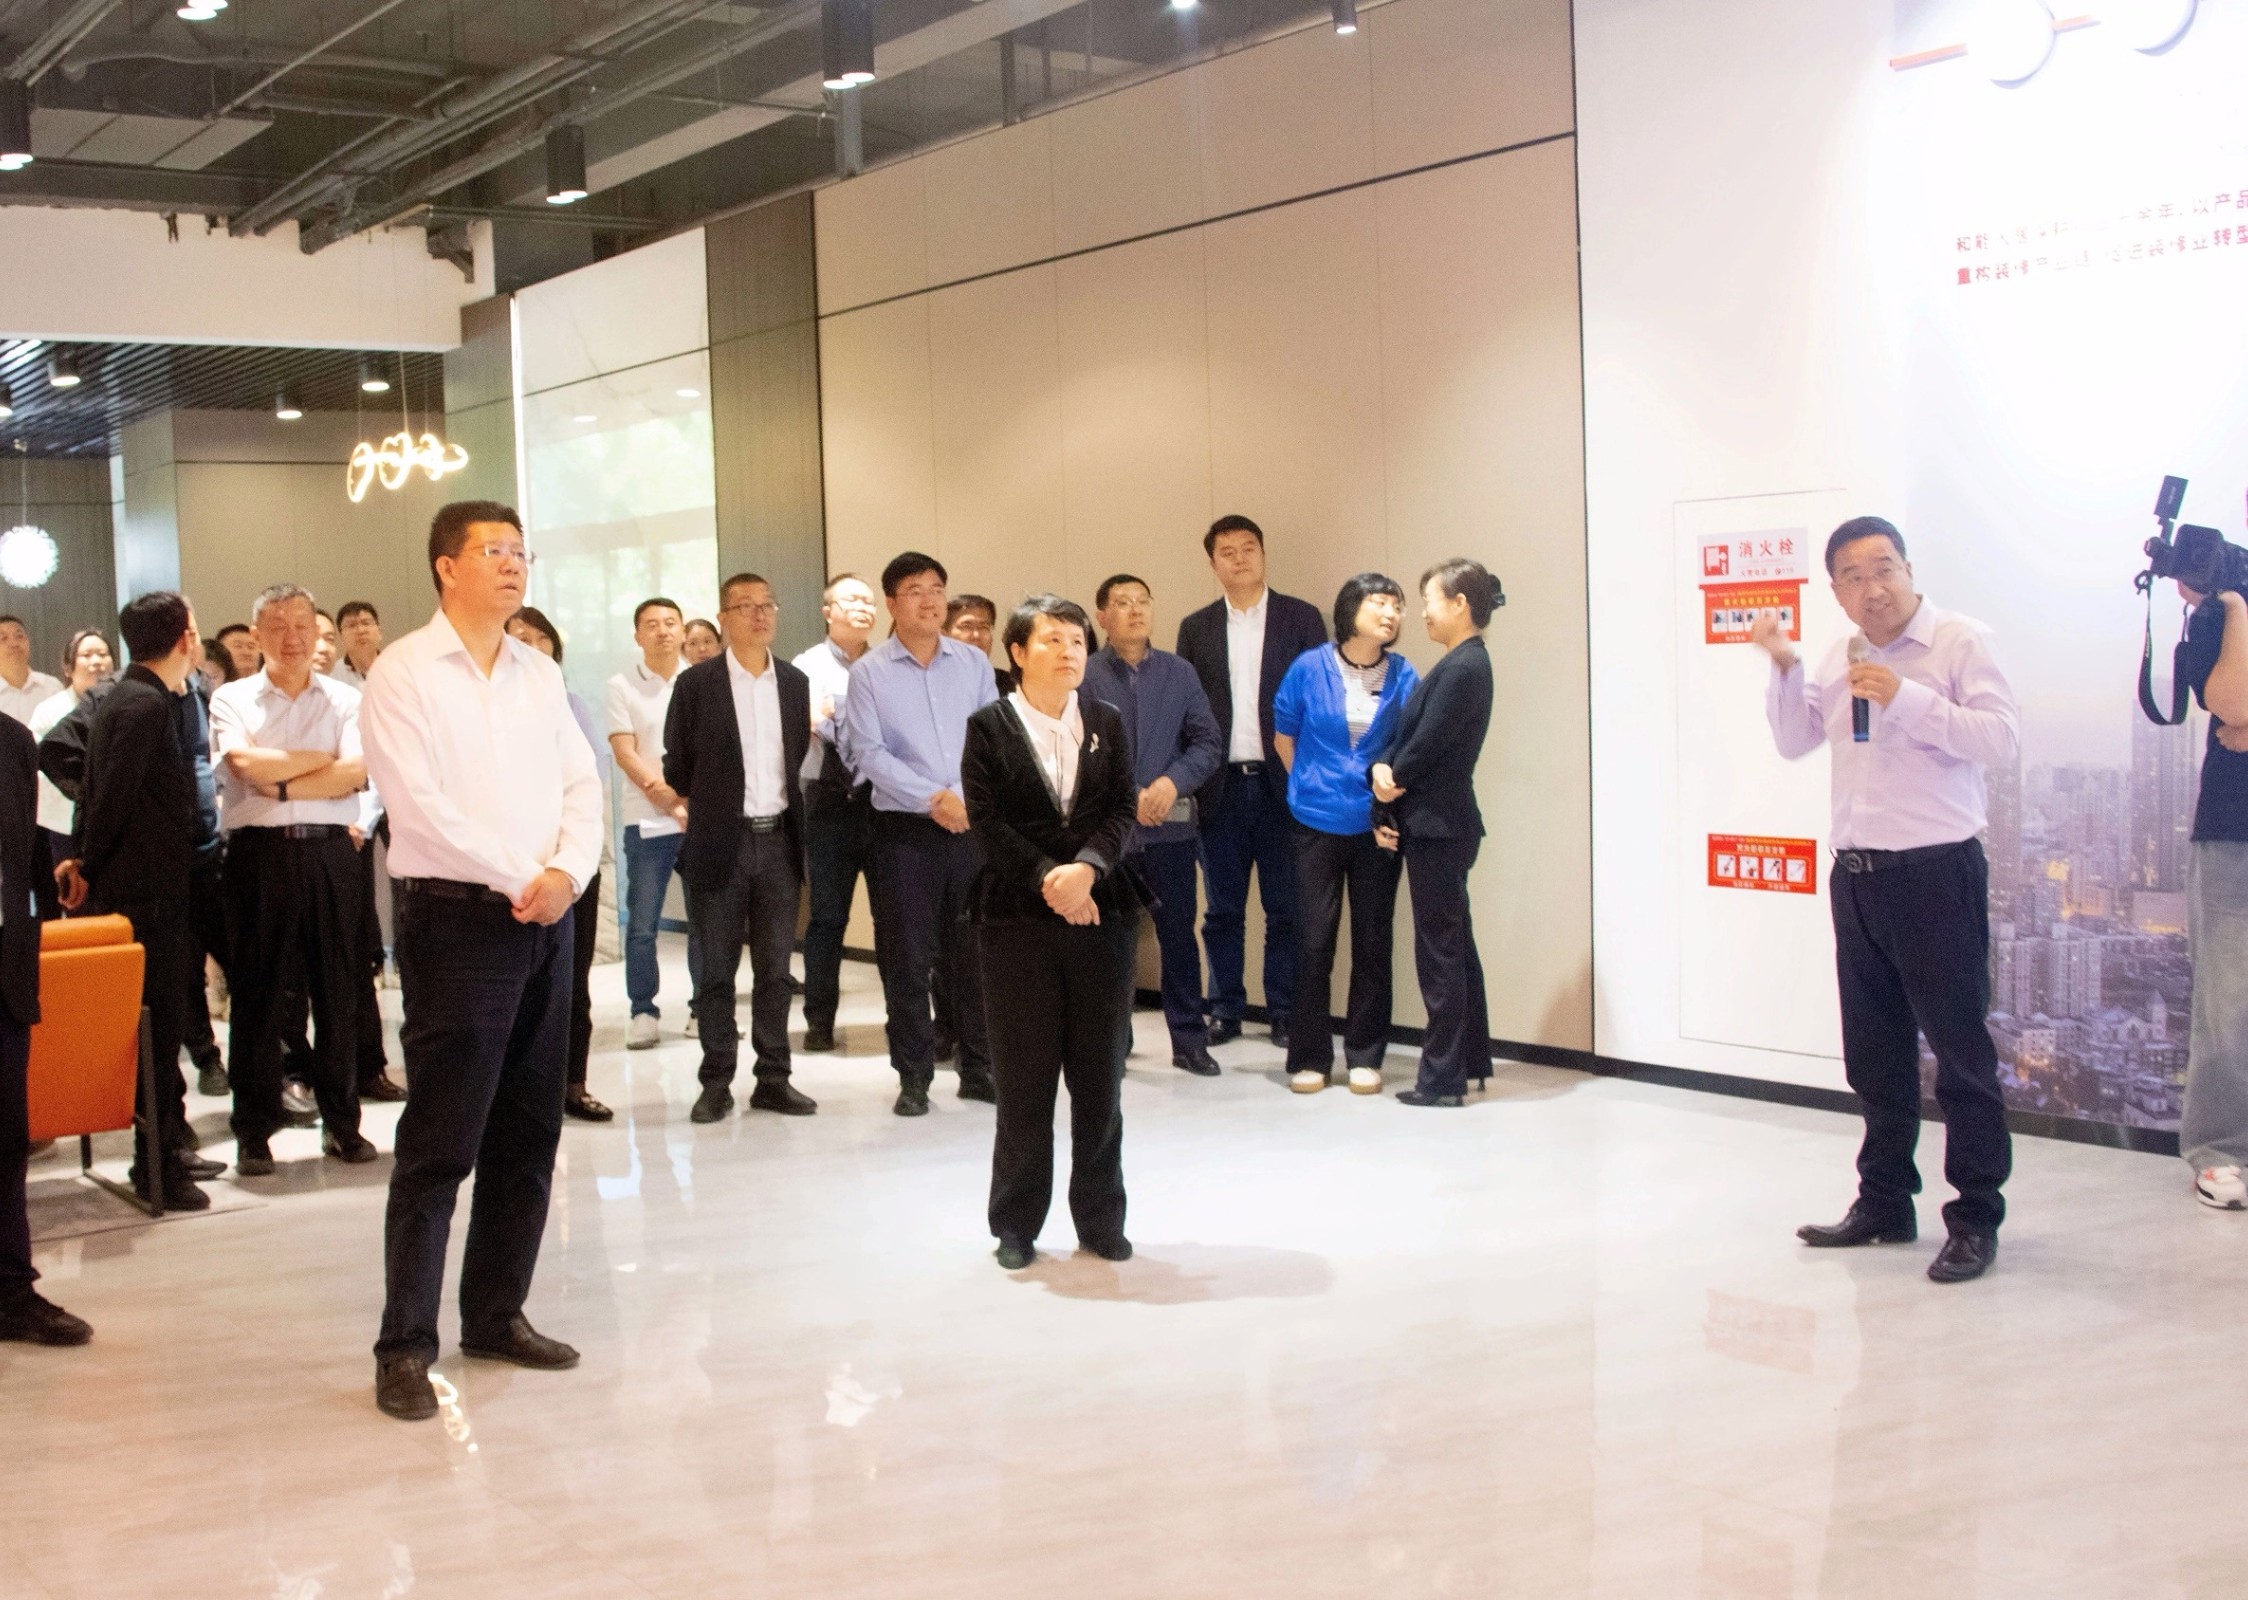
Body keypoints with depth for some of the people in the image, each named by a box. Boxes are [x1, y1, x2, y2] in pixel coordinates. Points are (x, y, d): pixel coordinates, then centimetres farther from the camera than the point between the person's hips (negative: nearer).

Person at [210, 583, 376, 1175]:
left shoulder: (345, 700, 10)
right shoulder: (232, 699, 8)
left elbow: (356, 773, -5)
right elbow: (247, 764, -10)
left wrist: (281, 786, -11)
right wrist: (323, 759, -3)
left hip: (330, 851, 1)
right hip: (260, 853, -1)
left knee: (339, 989, 4)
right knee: (257, 992, 2)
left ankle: (342, 1121, 14)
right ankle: (255, 1130, 8)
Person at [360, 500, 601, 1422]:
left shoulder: (539, 674, 14)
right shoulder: (404, 673, -5)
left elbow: (581, 784, 9)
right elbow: (420, 803, -14)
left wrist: (567, 872, -9)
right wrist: (519, 878, -13)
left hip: (544, 921, 6)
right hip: (456, 920, -6)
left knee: (528, 1136, 11)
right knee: (439, 1143, -5)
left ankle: (496, 1315, 22)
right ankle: (405, 1347, 2)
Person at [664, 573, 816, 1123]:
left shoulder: (795, 683, 8)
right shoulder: (696, 684, -3)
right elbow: (677, 769, 2)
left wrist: (785, 810, 5)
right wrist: (716, 801, 7)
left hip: (779, 840, 3)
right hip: (719, 844, -3)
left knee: (774, 969, 7)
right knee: (716, 970, 3)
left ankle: (773, 1079, 14)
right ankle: (716, 1083, 10)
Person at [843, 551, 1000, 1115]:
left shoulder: (974, 663, 8)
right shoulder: (870, 671, 0)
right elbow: (867, 752, -7)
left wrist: (967, 798, -10)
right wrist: (935, 799, -12)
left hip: (972, 826, 2)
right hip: (905, 830, -2)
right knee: (908, 957, 1)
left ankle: (978, 1068, 16)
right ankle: (914, 1077, 11)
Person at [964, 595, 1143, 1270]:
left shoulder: (1108, 722, 9)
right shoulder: (989, 727, 1)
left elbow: (1123, 809, 1)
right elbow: (987, 821, -6)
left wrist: (1086, 868, -16)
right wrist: (1048, 880, -15)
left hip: (1101, 913, 3)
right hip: (1019, 917, -3)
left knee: (1100, 1075, 7)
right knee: (1024, 1079, 2)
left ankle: (1101, 1220, 18)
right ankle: (1017, 1226, 13)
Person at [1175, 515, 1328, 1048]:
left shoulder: (1301, 618, 4)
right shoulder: (1196, 628, 9)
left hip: (1282, 783, -2)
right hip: (1222, 786, 2)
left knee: (1286, 908, 3)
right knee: (1222, 909, 7)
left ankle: (1284, 1013, 11)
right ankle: (1225, 1010, 16)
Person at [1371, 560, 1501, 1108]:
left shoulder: (1463, 667, -18)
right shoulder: (1462, 663, 12)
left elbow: (1426, 744, -19)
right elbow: (1411, 736, 9)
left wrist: (1387, 782, -3)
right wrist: (1386, 770, -8)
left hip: (1437, 828, -10)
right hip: (1437, 825, 10)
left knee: (1440, 951, -4)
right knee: (1455, 946, 16)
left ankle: (1443, 1078, 2)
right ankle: (1470, 1059, 26)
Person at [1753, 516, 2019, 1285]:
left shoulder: (1960, 642, -6)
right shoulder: (1841, 658, 14)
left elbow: (2000, 739, -15)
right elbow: (1794, 742, 17)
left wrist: (1907, 698, -20)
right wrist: (1785, 670, 2)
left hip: (1936, 873, -7)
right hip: (1856, 874, 7)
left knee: (1960, 1047, -2)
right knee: (1874, 1052, 13)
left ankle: (1976, 1217, 5)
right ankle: (1885, 1201, 24)